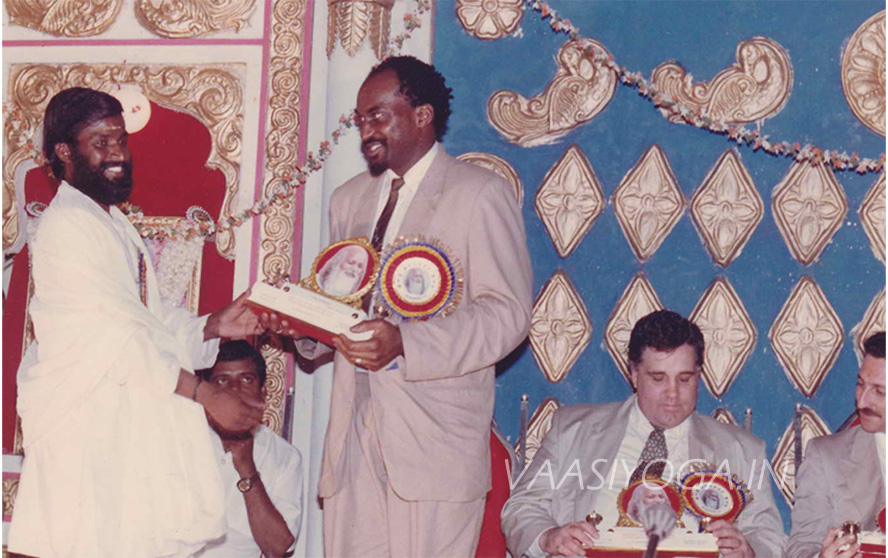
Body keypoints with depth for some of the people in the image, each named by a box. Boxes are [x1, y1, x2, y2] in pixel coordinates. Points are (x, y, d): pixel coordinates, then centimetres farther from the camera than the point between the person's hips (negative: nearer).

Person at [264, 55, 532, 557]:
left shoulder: (481, 194, -2)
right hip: (354, 438, 6)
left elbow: (507, 313, -10)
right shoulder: (350, 198, 21)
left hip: (434, 438, -6)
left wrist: (404, 344, -23)